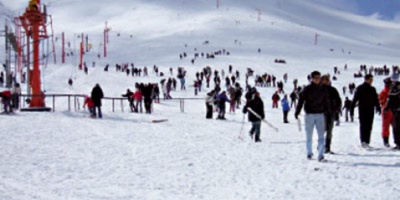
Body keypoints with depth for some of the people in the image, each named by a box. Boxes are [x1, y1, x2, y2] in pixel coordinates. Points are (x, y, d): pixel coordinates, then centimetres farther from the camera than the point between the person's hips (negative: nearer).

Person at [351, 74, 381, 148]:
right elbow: (355, 99, -2)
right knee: (363, 126, -9)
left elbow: (376, 100, 17)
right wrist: (352, 109, -6)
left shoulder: (372, 89, 12)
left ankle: (367, 142, 5)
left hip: (370, 110, 4)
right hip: (362, 110, -4)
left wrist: (378, 108, 7)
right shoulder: (360, 88, 0)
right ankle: (363, 141, -15)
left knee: (369, 127, 2)